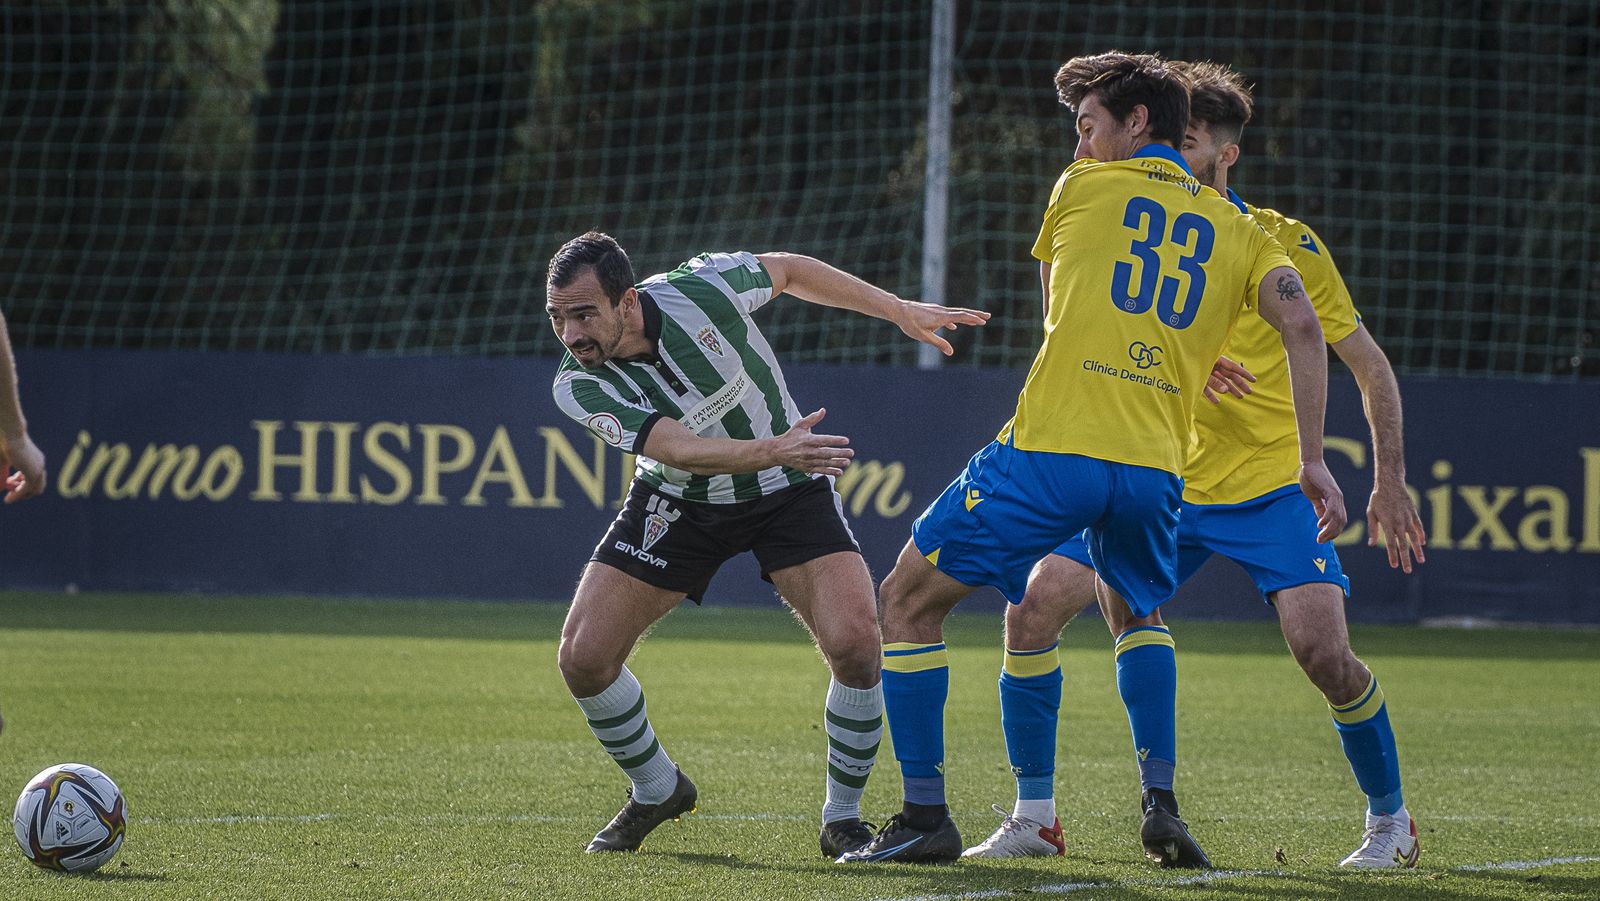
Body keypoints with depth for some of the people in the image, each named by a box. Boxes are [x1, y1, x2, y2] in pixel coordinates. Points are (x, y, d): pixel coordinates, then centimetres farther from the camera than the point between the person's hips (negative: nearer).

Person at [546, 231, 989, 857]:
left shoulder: (701, 289, -26)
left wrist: (901, 310, 2)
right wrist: (772, 450, -54)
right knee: (583, 656, -10)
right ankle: (657, 793, 18)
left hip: (788, 492, -1)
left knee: (855, 644, -22)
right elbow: (681, 449, -37)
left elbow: (787, 270, -4)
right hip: (677, 501, 1)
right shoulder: (579, 387, -24)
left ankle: (843, 818, 1)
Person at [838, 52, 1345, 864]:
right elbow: (1301, 325, 2)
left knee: (907, 600, 9)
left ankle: (925, 815, 4)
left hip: (1049, 451, -4)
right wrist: (1312, 460, 4)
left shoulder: (1082, 188, 9)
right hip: (1152, 469, 4)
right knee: (1137, 618, 32)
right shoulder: (1238, 232, 15)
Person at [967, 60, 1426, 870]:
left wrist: (1390, 484, -3)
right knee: (1035, 606, -14)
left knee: (1324, 654, -19)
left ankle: (1390, 823, 6)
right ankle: (1033, 818, -3)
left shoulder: (1285, 246, -6)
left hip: (1269, 488, -3)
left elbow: (1368, 366, 3)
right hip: (1156, 487, 3)